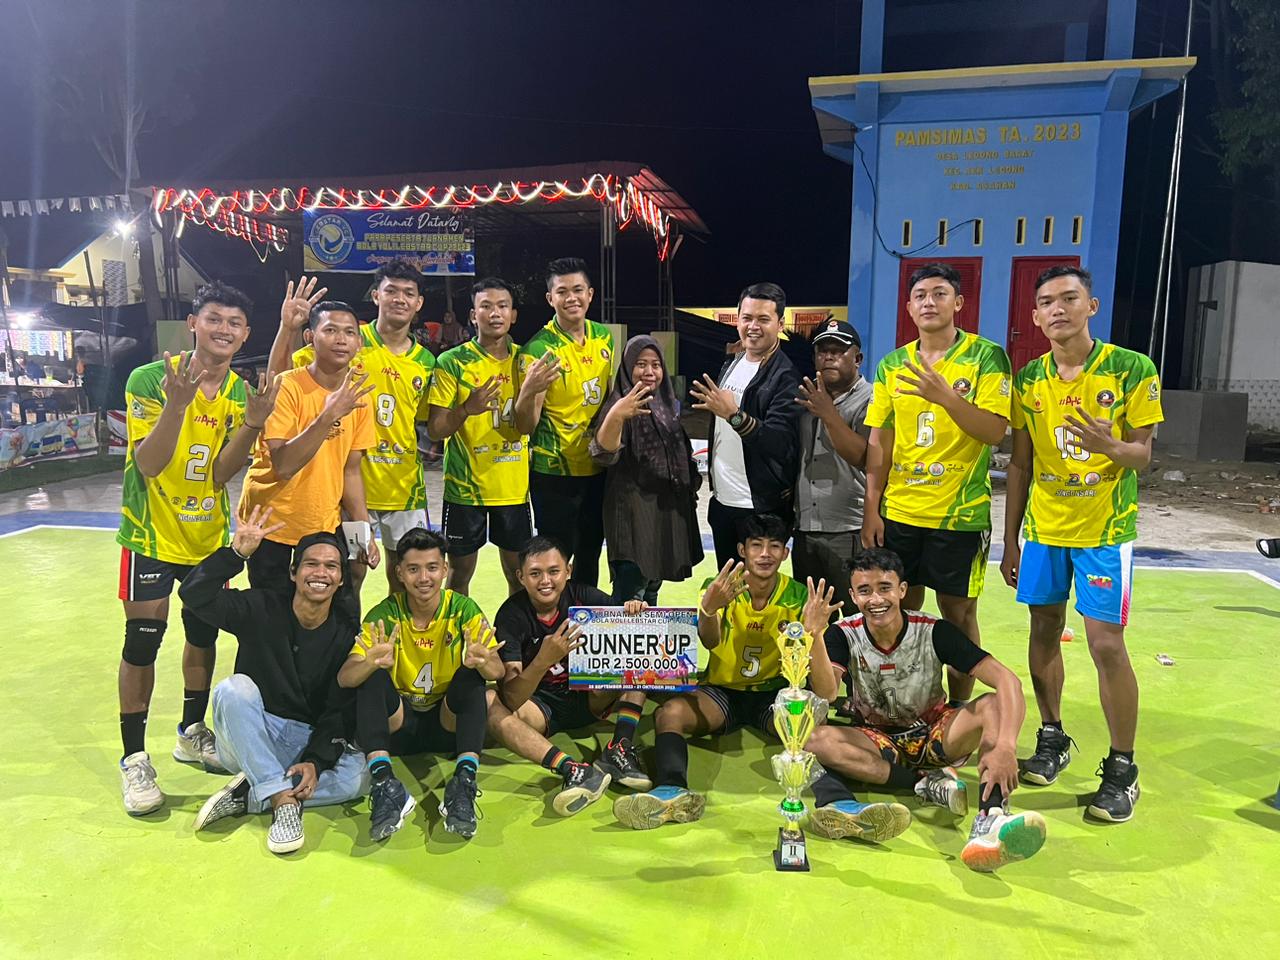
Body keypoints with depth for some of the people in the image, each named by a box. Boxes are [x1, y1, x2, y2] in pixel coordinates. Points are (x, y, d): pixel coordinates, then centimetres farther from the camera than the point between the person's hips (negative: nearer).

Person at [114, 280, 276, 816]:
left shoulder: (240, 394, -2)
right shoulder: (150, 379, -14)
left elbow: (221, 474, -11)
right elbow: (147, 464, -23)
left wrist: (252, 423, -27)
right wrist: (177, 403, -37)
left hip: (210, 535, 5)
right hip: (151, 533, -4)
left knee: (203, 635, 13)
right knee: (142, 642, -2)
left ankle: (192, 733, 32)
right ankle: (134, 759, 12)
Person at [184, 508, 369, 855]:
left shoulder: (348, 635, -4)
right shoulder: (261, 609, -5)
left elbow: (341, 711, -8)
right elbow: (193, 595, -16)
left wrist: (316, 761, -22)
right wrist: (237, 552, -25)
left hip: (311, 741, 1)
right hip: (250, 737, 0)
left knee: (360, 776, -27)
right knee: (234, 689, -32)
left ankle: (248, 795, -19)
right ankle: (283, 799, -32)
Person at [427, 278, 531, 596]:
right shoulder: (452, 362, -7)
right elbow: (435, 429, -8)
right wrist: (466, 409, -26)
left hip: (513, 485, 3)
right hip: (465, 485, -3)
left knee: (519, 573, 11)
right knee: (460, 571, 8)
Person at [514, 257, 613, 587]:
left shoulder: (605, 337, 2)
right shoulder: (538, 349, -15)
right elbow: (525, 426, -16)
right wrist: (529, 390, -34)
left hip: (599, 469, 6)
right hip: (555, 473, -5)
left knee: (590, 554, 17)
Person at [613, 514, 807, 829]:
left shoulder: (798, 595, -3)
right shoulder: (719, 587, -7)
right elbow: (709, 641, -26)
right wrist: (709, 607, -50)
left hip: (773, 694, 0)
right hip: (722, 691, 0)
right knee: (669, 713, -29)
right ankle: (673, 790, -51)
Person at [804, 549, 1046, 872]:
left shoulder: (933, 631, -15)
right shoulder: (844, 635, -12)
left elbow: (1007, 680, -24)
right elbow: (826, 693, -28)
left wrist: (1005, 746, -40)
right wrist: (815, 637, -44)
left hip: (933, 735, 0)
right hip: (877, 742, 0)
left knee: (993, 706, -28)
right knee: (818, 740, -31)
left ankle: (990, 821, -47)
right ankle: (927, 783, -26)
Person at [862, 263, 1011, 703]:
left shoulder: (986, 357, -5)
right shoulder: (892, 365, 7)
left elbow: (995, 431, -13)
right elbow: (879, 442, 7)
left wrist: (944, 395, -26)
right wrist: (871, 509, 3)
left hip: (960, 513, -3)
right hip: (898, 512, 4)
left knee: (958, 613, 7)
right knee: (901, 610, 12)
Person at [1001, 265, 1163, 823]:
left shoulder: (1132, 369, -8)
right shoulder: (1029, 379, 4)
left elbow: (1142, 455, -5)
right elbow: (1020, 463, 8)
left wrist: (1111, 447, -30)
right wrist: (1010, 540, 8)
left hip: (1105, 530, -4)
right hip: (1042, 529, 4)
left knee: (1106, 643, -5)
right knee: (1045, 630, 10)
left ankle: (1121, 769, 10)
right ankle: (1052, 739, 29)